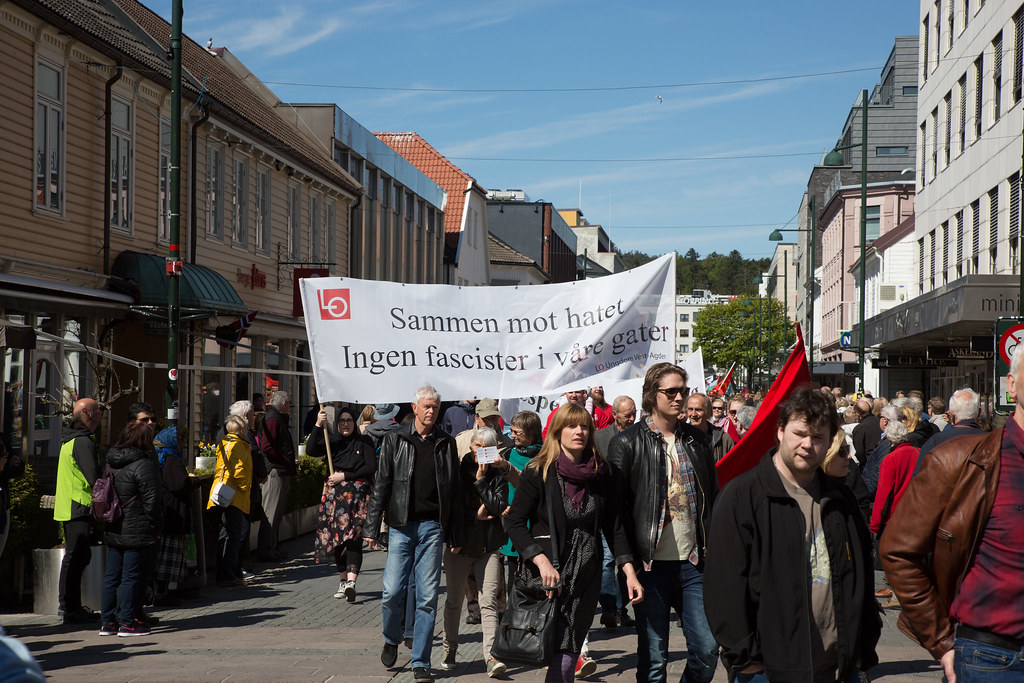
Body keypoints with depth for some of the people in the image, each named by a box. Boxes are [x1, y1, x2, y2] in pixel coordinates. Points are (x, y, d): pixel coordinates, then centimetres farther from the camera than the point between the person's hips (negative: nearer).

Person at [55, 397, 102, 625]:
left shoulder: (69, 439, 16)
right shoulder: (83, 442, -16)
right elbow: (94, 479, -22)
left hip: (67, 508, 10)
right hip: (79, 508, -10)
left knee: (77, 555, 17)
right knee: (76, 557, -7)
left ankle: (68, 604, 23)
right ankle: (71, 609, -4)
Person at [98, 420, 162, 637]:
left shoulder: (110, 462, 10)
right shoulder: (143, 465, -14)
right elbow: (152, 500, -15)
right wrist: (154, 526, -5)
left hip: (112, 530, 7)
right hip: (136, 531, -7)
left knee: (111, 576, 11)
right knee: (131, 576, -2)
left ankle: (108, 621, 16)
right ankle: (127, 623, 0)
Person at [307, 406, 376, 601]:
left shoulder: (364, 442, 4)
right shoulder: (331, 442, 9)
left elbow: (371, 467, -4)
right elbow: (311, 451, -8)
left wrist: (345, 476, -9)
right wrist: (318, 426, -17)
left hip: (358, 494, -3)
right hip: (335, 495, 3)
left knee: (353, 537, -11)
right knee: (338, 537, 3)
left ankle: (351, 581, -16)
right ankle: (343, 580, 10)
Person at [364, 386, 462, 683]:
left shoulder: (446, 443, 9)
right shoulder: (395, 440, 4)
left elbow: (455, 491, 11)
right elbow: (381, 485, 3)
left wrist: (456, 535, 7)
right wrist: (371, 527, -2)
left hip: (432, 527, 1)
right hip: (401, 525, -1)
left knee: (428, 597, 0)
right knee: (393, 592, -5)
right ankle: (391, 640, 25)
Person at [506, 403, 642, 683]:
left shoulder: (600, 473, 6)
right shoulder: (538, 471, -5)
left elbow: (614, 526, 9)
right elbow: (515, 521, -8)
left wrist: (630, 572, 0)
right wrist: (542, 561, -20)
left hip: (587, 575, 4)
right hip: (549, 573, -3)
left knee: (570, 652, 5)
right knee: (561, 652, -10)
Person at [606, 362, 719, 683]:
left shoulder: (697, 440, 10)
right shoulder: (627, 443, -4)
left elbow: (712, 497, 16)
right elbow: (616, 509, -6)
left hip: (694, 562, 4)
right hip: (652, 564, -4)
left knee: (707, 649, 2)